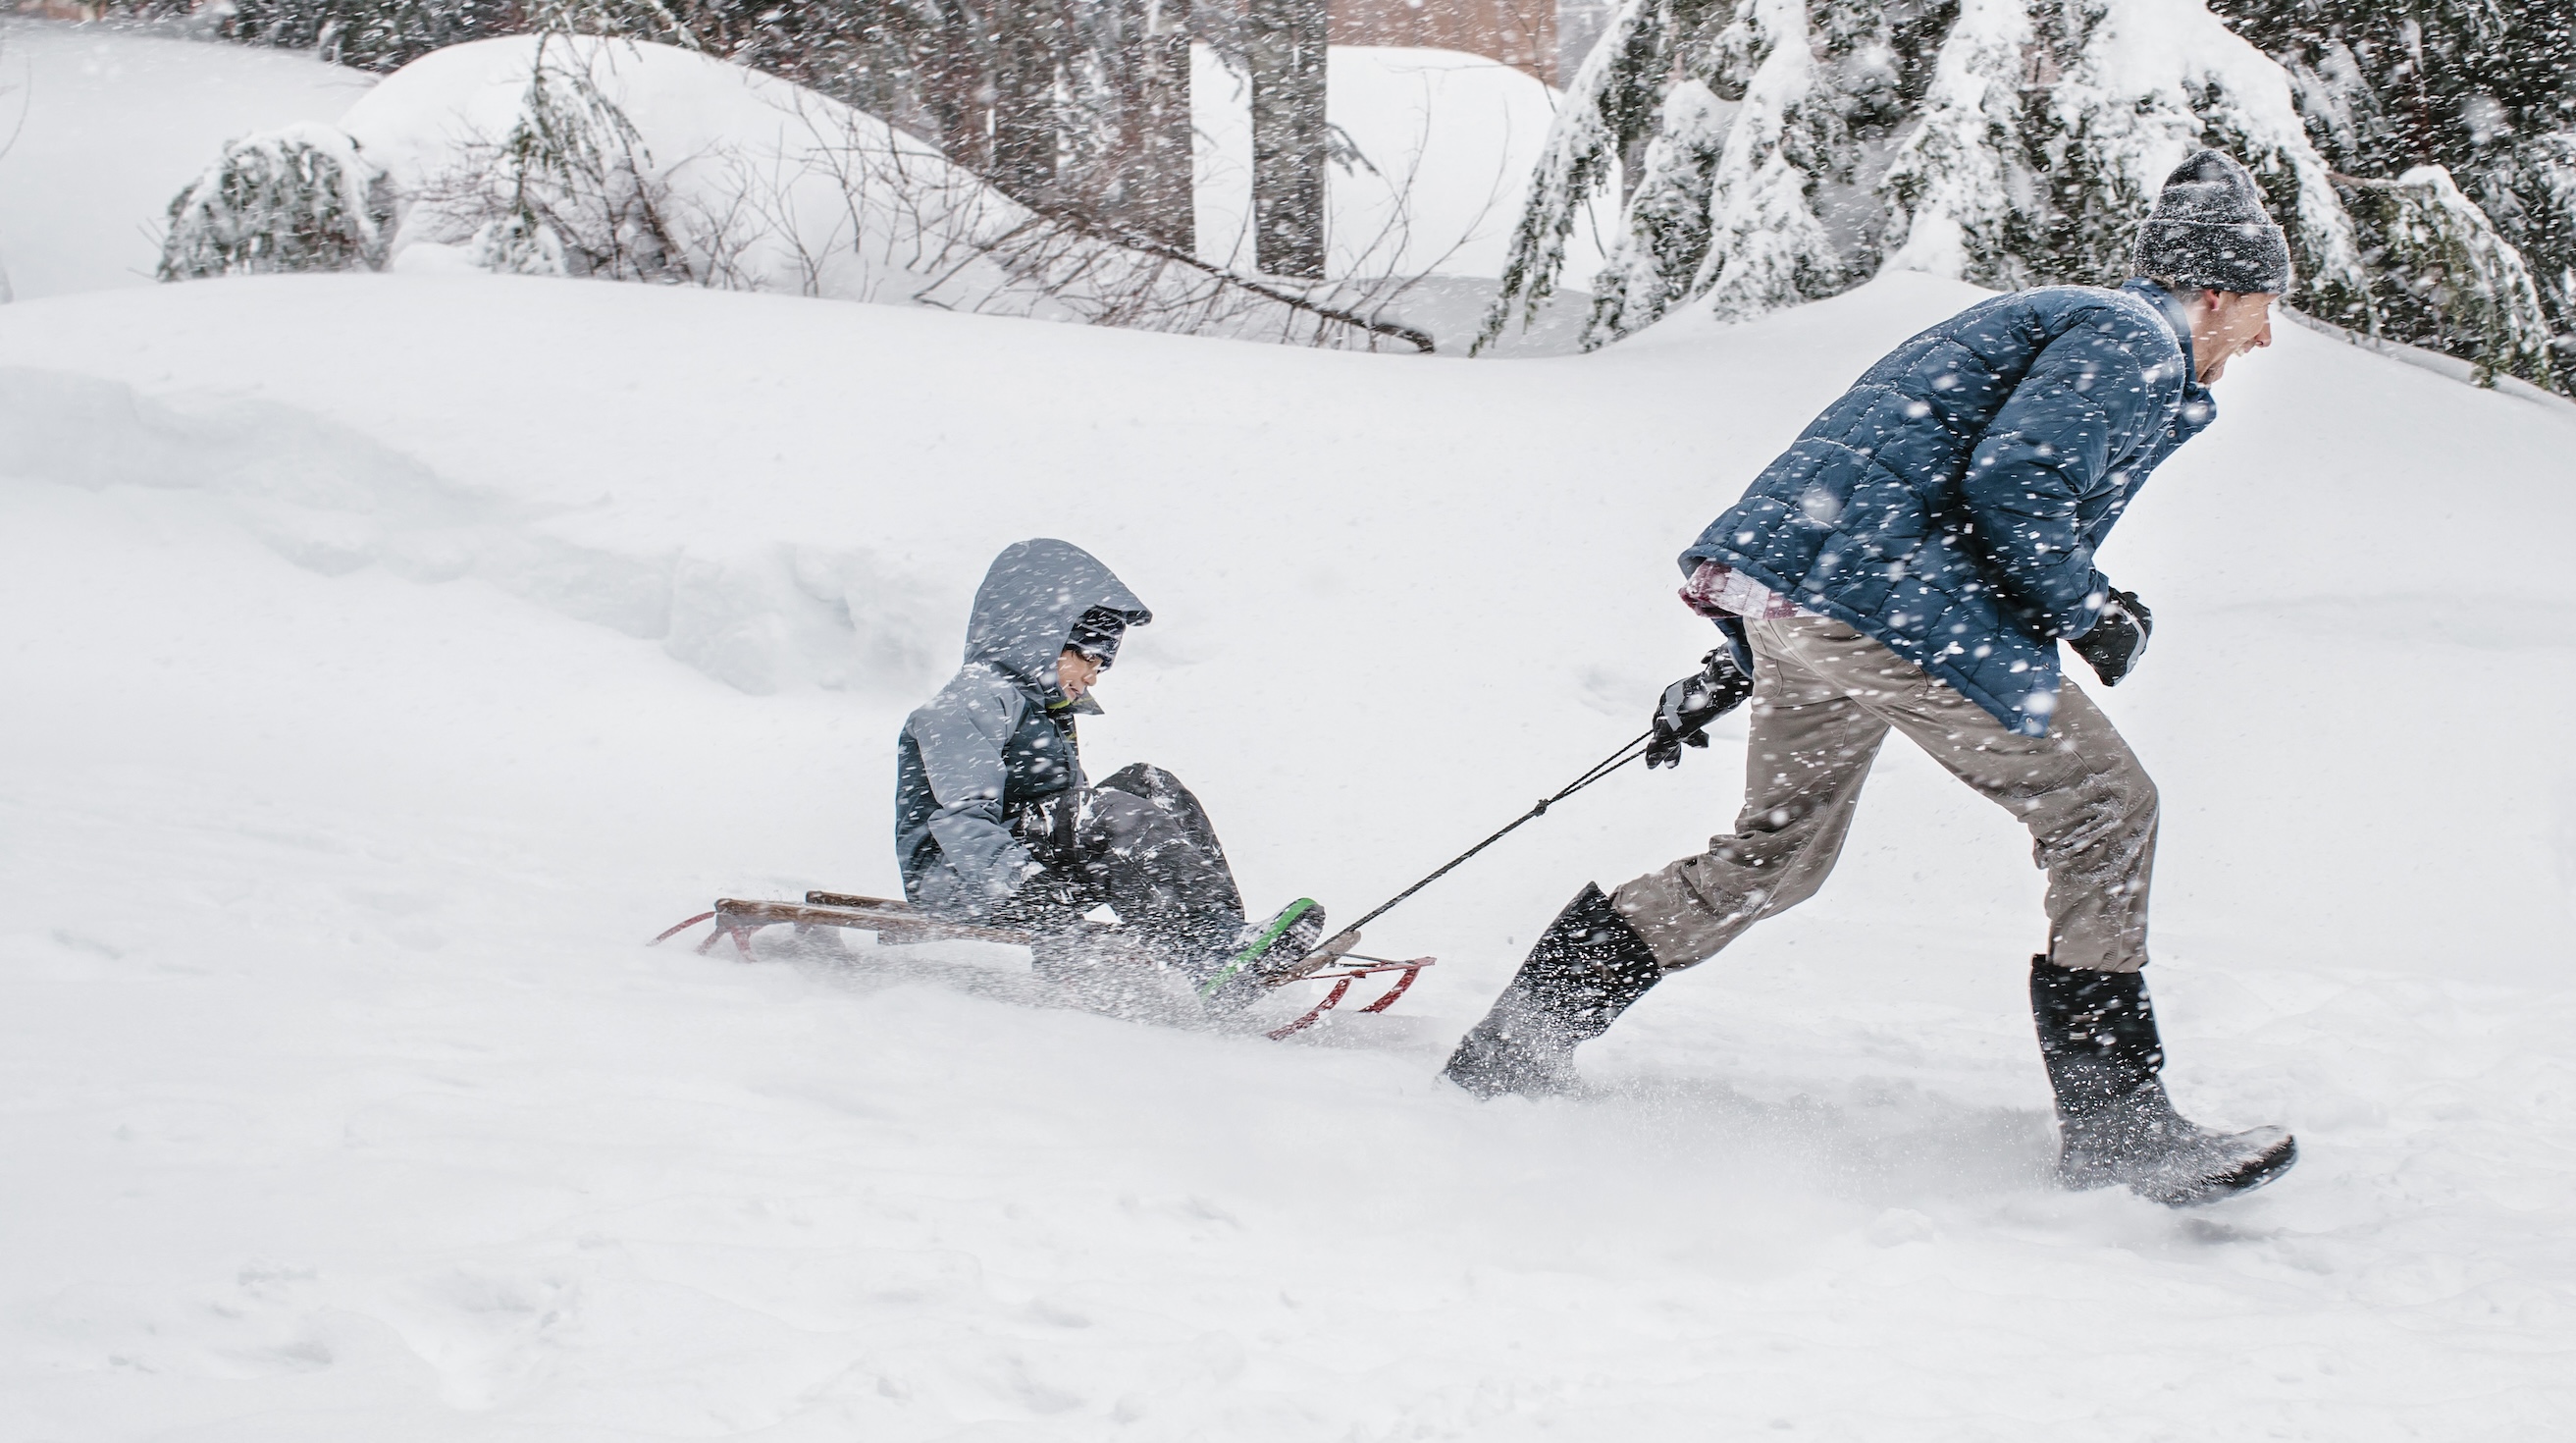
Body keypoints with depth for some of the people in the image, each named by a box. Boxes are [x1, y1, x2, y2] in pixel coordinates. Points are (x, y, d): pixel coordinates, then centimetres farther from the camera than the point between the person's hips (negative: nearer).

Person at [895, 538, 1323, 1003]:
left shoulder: (1046, 708, 22)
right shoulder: (969, 703, -10)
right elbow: (963, 824, -24)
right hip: (952, 883, -10)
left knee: (1152, 789, -5)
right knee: (1107, 814, -29)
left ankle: (1223, 938, -20)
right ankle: (1214, 959, -39)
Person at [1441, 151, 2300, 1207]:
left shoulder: (2051, 324, 30)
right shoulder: (2130, 341, -1)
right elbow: (2013, 487, -18)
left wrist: (1734, 666, 28)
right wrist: (2087, 616, -4)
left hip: (1775, 585, 10)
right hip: (1892, 601, -10)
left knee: (1777, 852, 20)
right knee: (2103, 811, -3)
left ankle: (1517, 1045, 20)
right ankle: (2116, 1126, -3)